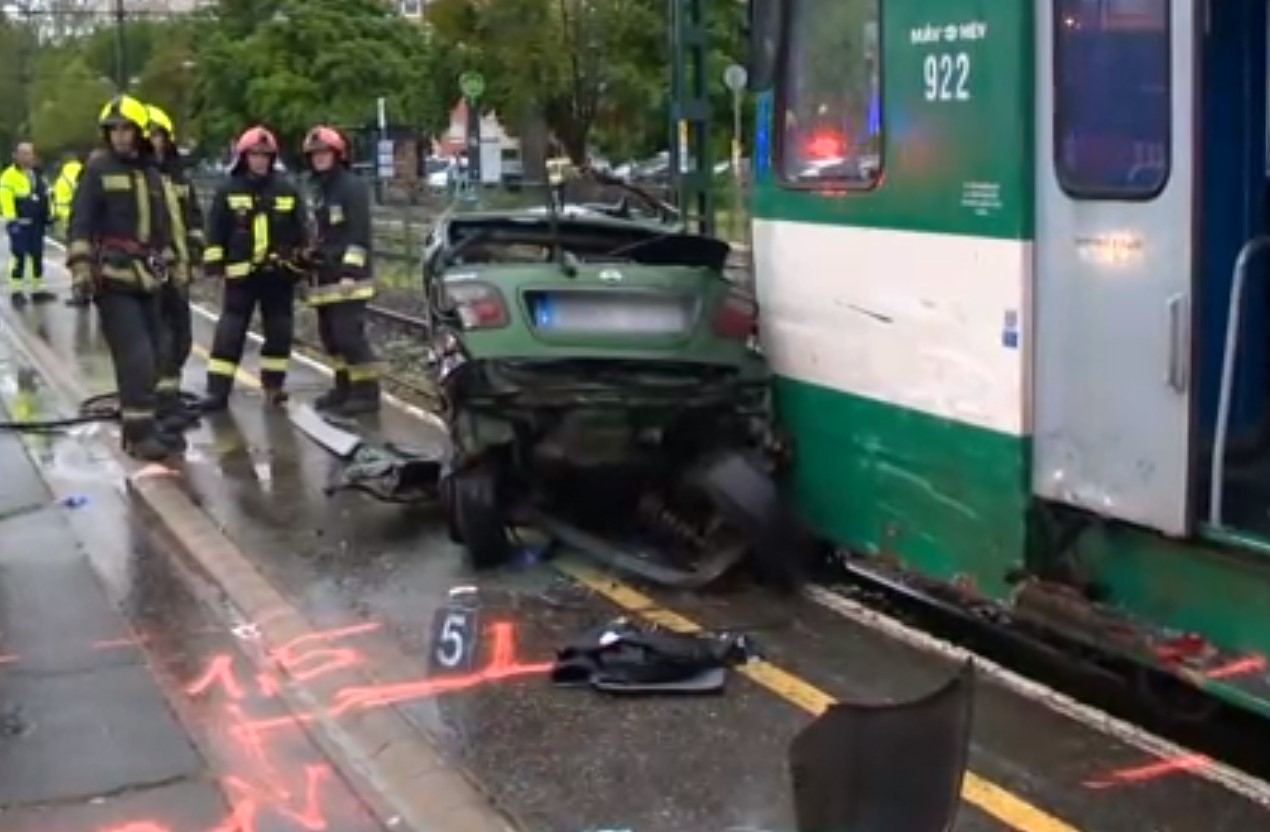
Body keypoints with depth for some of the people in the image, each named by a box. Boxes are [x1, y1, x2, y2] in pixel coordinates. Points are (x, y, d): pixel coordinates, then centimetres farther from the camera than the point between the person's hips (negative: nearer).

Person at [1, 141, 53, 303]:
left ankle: (38, 290, 18)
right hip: (20, 223, -7)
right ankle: (16, 291, -2)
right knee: (18, 257, -6)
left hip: (37, 223, 7)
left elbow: (45, 197, 22)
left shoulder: (38, 174, 16)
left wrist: (47, 216, 18)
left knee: (37, 256, 11)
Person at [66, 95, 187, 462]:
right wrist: (80, 266, -18)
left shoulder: (152, 173, 14)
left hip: (146, 278, 7)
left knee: (149, 356, 9)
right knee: (136, 356, -14)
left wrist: (169, 263, 24)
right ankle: (139, 432, -10)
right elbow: (80, 222, -10)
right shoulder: (98, 169, -5)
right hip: (111, 279, -7)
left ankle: (142, 425, 20)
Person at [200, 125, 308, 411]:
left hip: (280, 272, 2)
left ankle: (274, 384, 22)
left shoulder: (287, 190, 5)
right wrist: (213, 262, -3)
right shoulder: (228, 191, 1)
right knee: (230, 332, -4)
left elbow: (302, 230, 11)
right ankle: (217, 390, -3)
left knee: (279, 332, 8)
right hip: (241, 273, -2)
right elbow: (215, 230, 2)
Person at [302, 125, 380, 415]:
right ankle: (344, 387, 23)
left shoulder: (352, 186, -9)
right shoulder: (319, 190, 20)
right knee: (331, 336, 13)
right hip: (326, 277, 9)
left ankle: (367, 391, -9)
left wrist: (350, 270, -22)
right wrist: (312, 265, 27)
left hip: (347, 276, -9)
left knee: (349, 334, -13)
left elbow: (360, 233, -16)